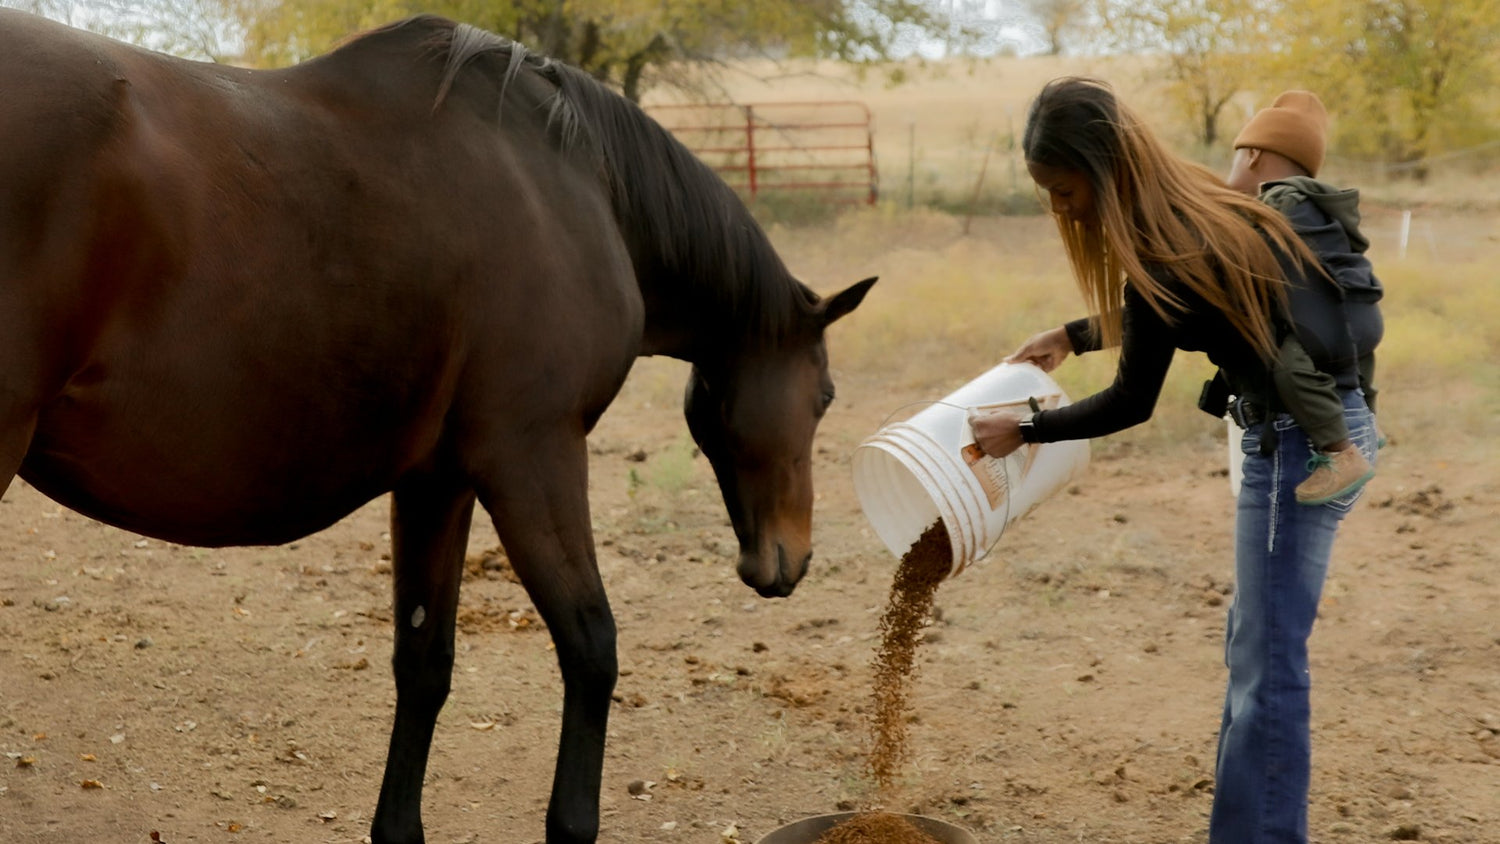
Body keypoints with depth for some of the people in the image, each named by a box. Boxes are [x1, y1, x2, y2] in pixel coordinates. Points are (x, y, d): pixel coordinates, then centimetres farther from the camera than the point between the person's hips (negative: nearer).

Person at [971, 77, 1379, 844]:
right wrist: (1071, 337, 25)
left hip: (1302, 438, -10)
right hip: (1319, 425, 10)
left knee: (1266, 663, -5)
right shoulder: (1193, 203, 5)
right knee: (1257, 647, 16)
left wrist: (1024, 431, -1)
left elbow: (1131, 403, -12)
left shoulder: (1167, 248, -21)